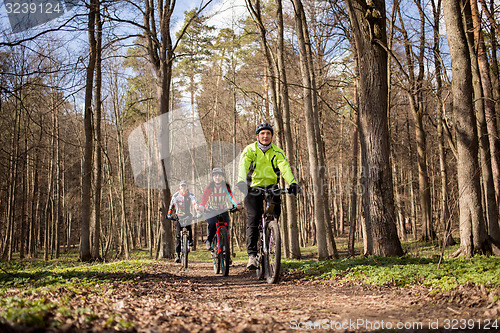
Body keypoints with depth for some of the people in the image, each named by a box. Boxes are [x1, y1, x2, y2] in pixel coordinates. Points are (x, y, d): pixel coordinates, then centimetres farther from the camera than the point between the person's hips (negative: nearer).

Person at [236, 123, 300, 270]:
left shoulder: (277, 152, -2)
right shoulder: (249, 150, -7)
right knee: (253, 219, -14)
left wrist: (292, 183, -37)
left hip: (271, 187, 2)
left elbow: (285, 168, -17)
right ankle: (252, 255, -12)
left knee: (275, 212, -16)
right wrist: (241, 182, -43)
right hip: (253, 188, -2)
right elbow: (243, 166, -23)